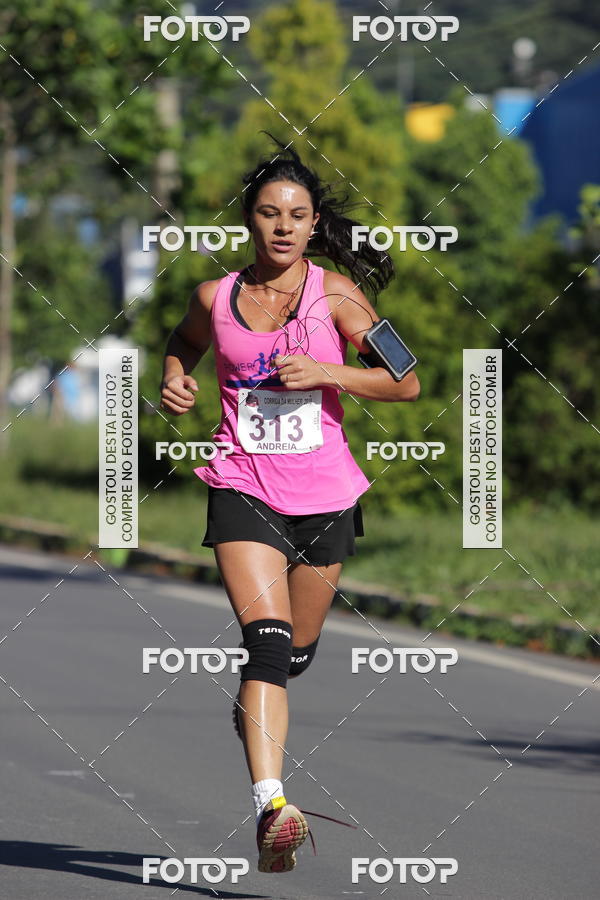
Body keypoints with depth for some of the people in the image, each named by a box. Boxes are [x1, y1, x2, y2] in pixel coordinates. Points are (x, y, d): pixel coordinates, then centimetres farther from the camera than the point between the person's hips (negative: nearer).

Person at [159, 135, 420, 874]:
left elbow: (405, 382, -5)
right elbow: (182, 346, 26)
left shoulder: (334, 293, -2)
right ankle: (270, 804, -31)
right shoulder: (215, 298, 3)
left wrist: (323, 372, -16)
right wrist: (174, 382, 5)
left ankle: (251, 711, 51)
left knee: (296, 652, 14)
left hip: (324, 494, 1)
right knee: (266, 637, -20)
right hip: (244, 488, -1)